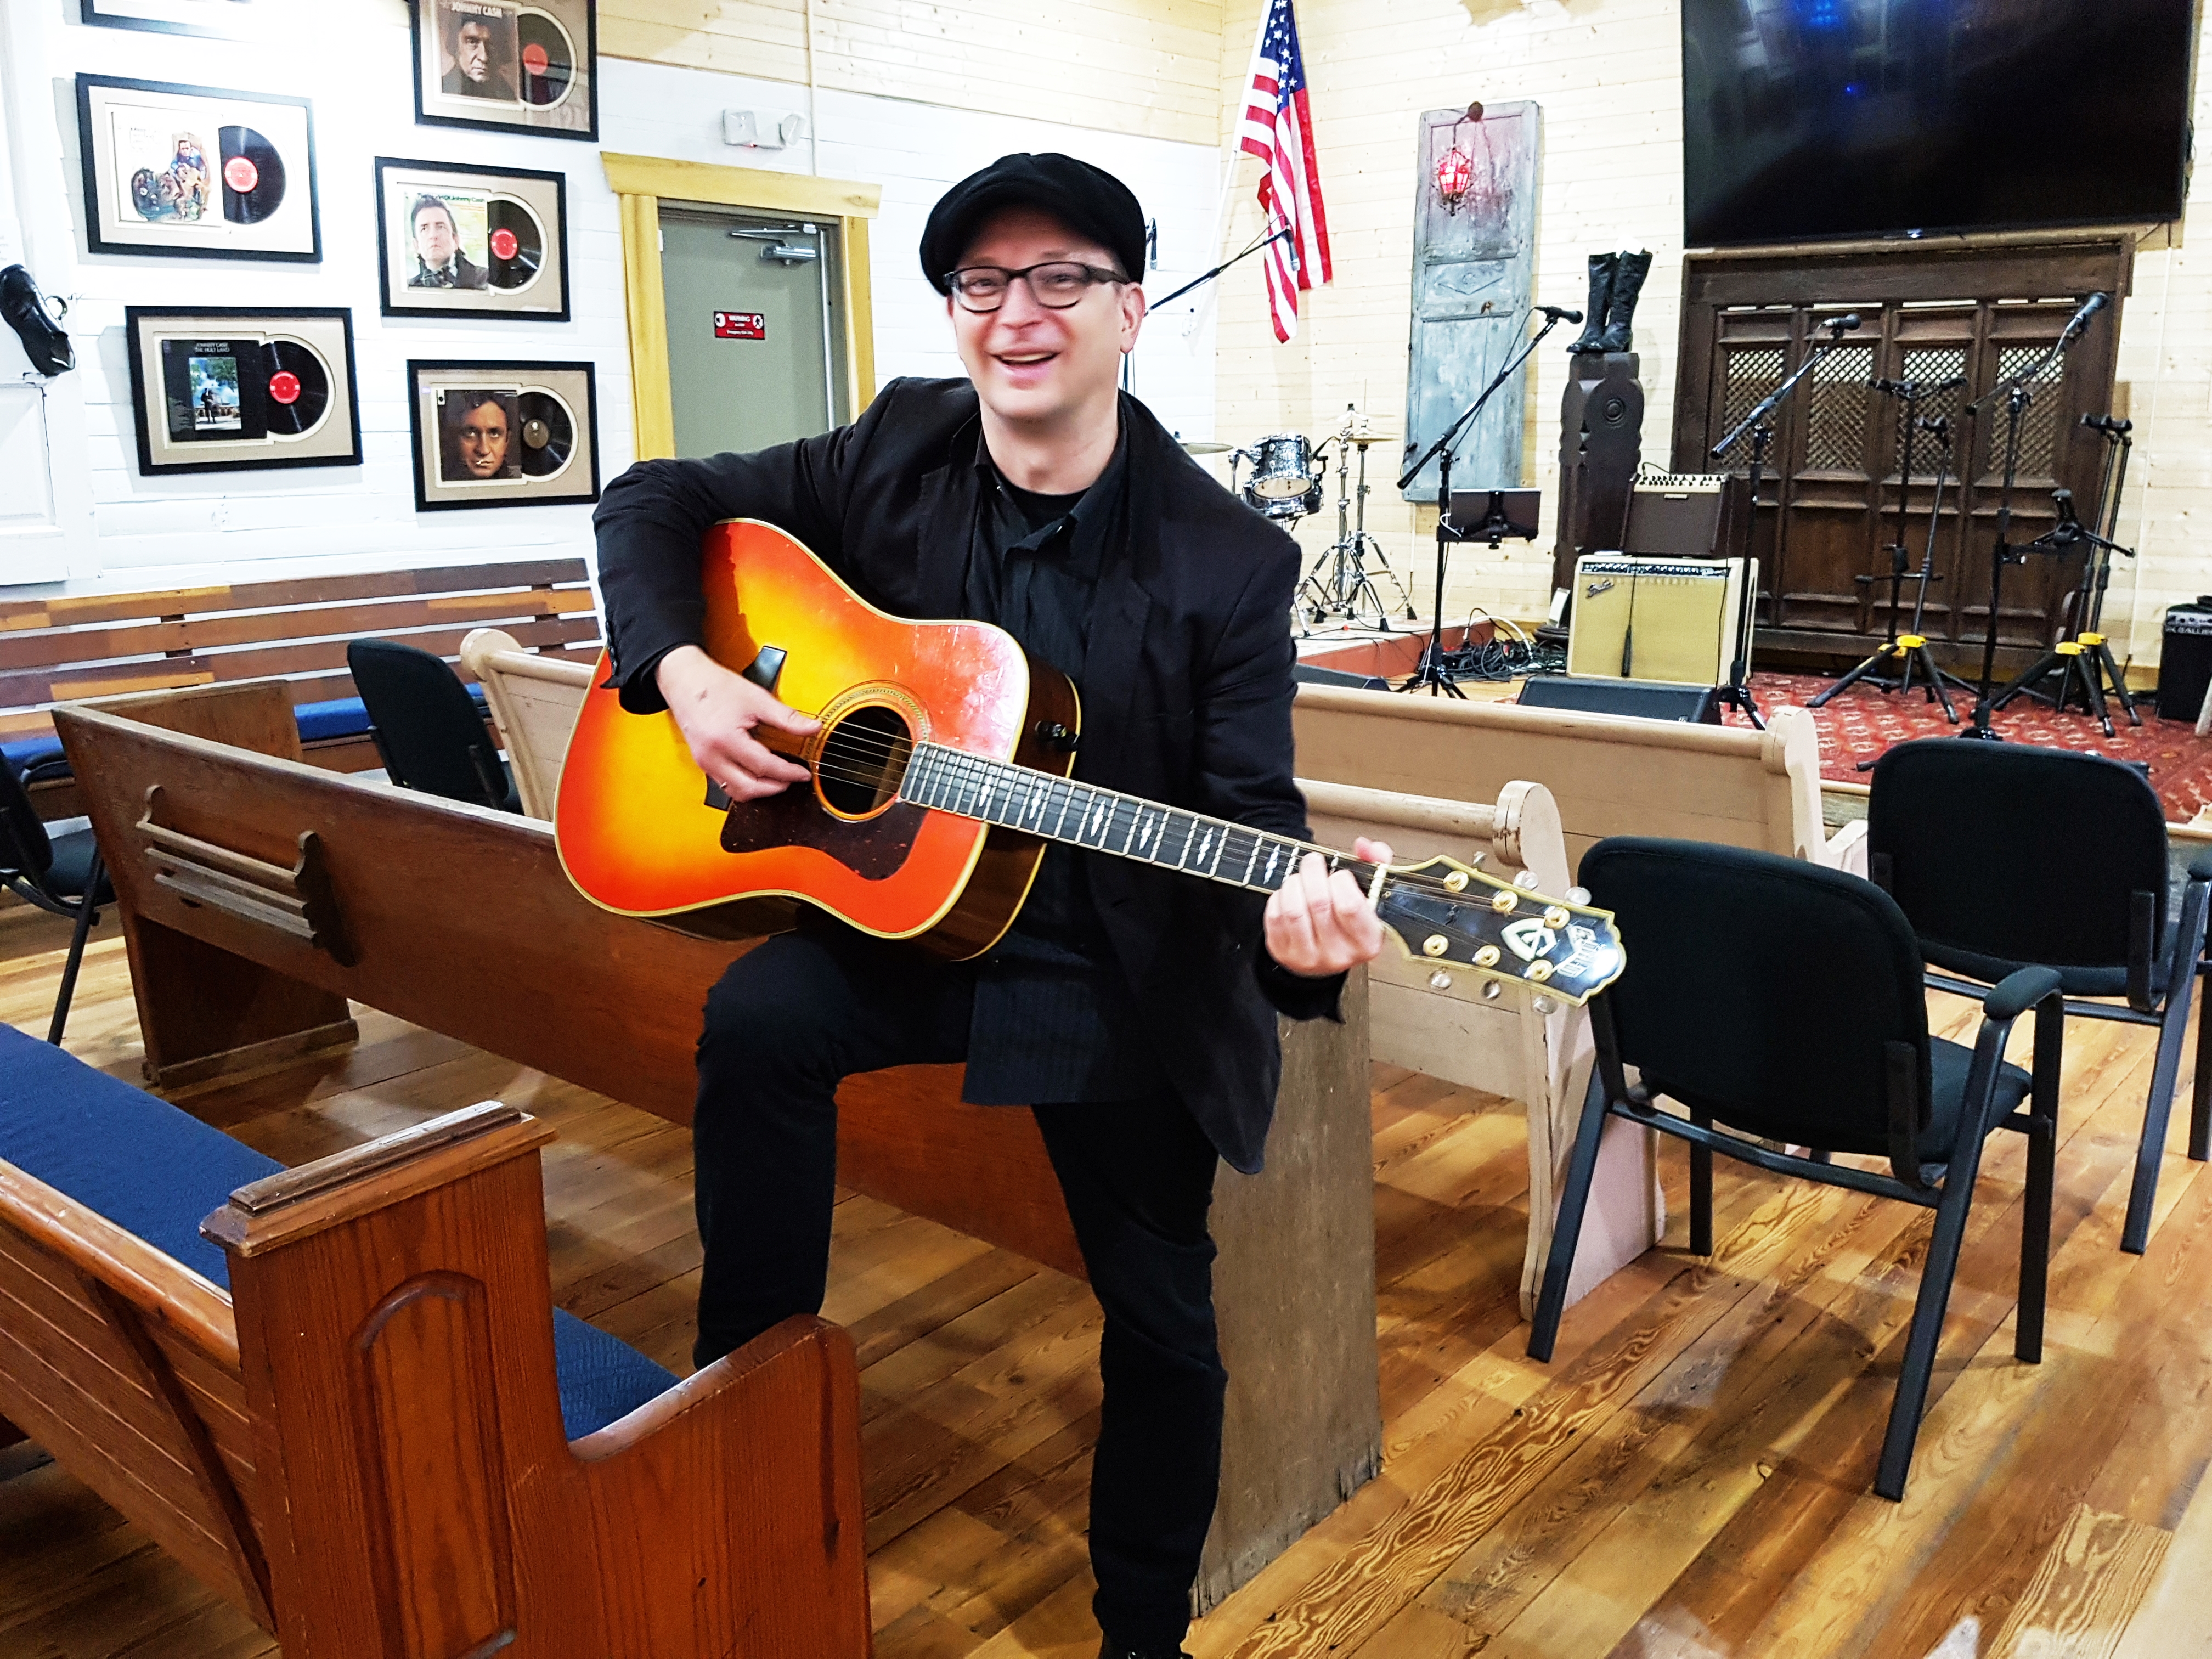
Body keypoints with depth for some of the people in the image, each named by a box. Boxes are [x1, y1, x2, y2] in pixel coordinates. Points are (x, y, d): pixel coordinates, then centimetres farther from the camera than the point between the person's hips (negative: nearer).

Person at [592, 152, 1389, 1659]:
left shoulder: (1228, 566, -15)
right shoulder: (901, 452, -5)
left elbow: (1249, 818, -16)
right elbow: (658, 502, 3)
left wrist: (1298, 926, -39)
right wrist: (684, 670, -16)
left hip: (1127, 979, -1)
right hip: (906, 912, 2)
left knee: (1162, 1324, 6)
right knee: (756, 1023, -29)